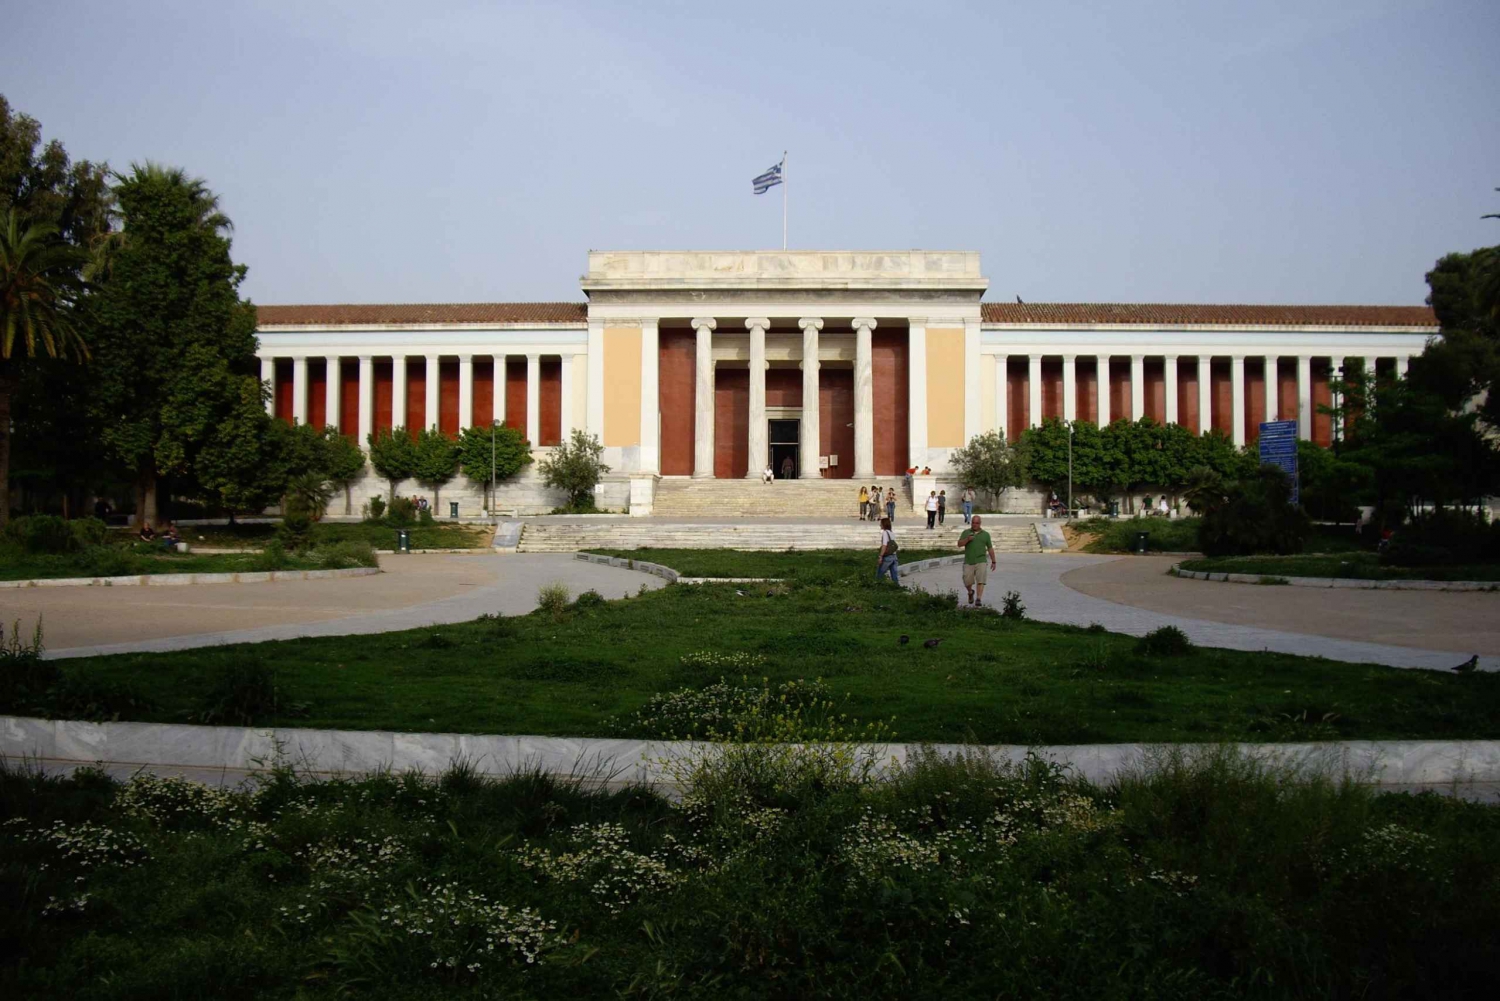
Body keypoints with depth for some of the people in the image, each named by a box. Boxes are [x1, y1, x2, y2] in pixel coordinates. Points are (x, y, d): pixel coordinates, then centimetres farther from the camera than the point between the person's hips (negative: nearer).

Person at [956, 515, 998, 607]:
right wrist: (967, 539, -18)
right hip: (968, 562, 1)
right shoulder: (966, 532, 8)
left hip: (981, 561, -1)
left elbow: (990, 548, 12)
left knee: (980, 581, -15)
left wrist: (993, 561, 10)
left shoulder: (985, 534, 9)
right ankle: (971, 592, 33)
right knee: (967, 582, 1)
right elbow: (959, 544, -1)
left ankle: (978, 599, -19)